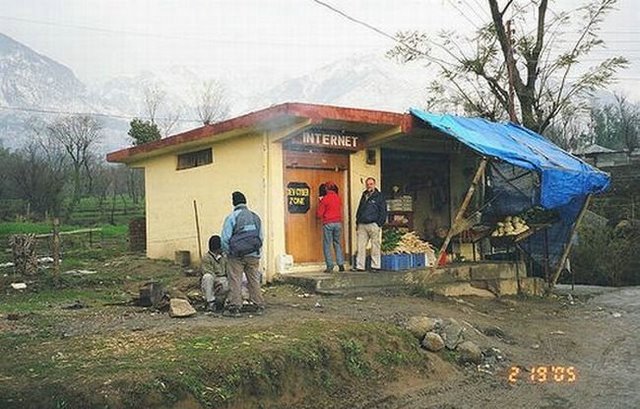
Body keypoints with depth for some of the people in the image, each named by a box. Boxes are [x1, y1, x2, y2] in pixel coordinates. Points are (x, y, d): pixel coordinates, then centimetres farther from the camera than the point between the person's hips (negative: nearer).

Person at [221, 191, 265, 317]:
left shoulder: (232, 217, -9)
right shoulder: (256, 217, 7)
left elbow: (225, 238, -10)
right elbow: (261, 237, 10)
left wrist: (228, 253, 3)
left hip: (237, 256, -4)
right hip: (253, 255, 4)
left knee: (235, 281, 2)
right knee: (254, 280, 12)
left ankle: (234, 307, 2)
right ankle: (259, 306, 16)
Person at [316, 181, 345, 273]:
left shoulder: (325, 199, -8)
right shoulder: (338, 198, 6)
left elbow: (319, 214, -5)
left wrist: (320, 203, 7)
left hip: (328, 223, -4)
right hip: (338, 222, 5)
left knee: (327, 245, 2)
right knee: (338, 244, 12)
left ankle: (330, 266, -2)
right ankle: (341, 265, 8)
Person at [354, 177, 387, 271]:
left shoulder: (379, 196, 2)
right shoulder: (363, 196, 18)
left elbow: (383, 211, -1)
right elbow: (359, 210, 24)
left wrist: (379, 224, -9)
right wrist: (357, 223, 14)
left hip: (374, 225, -5)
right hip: (362, 225, 5)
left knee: (375, 247, -1)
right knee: (361, 246, 1)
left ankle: (375, 266, 4)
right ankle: (360, 266, 3)